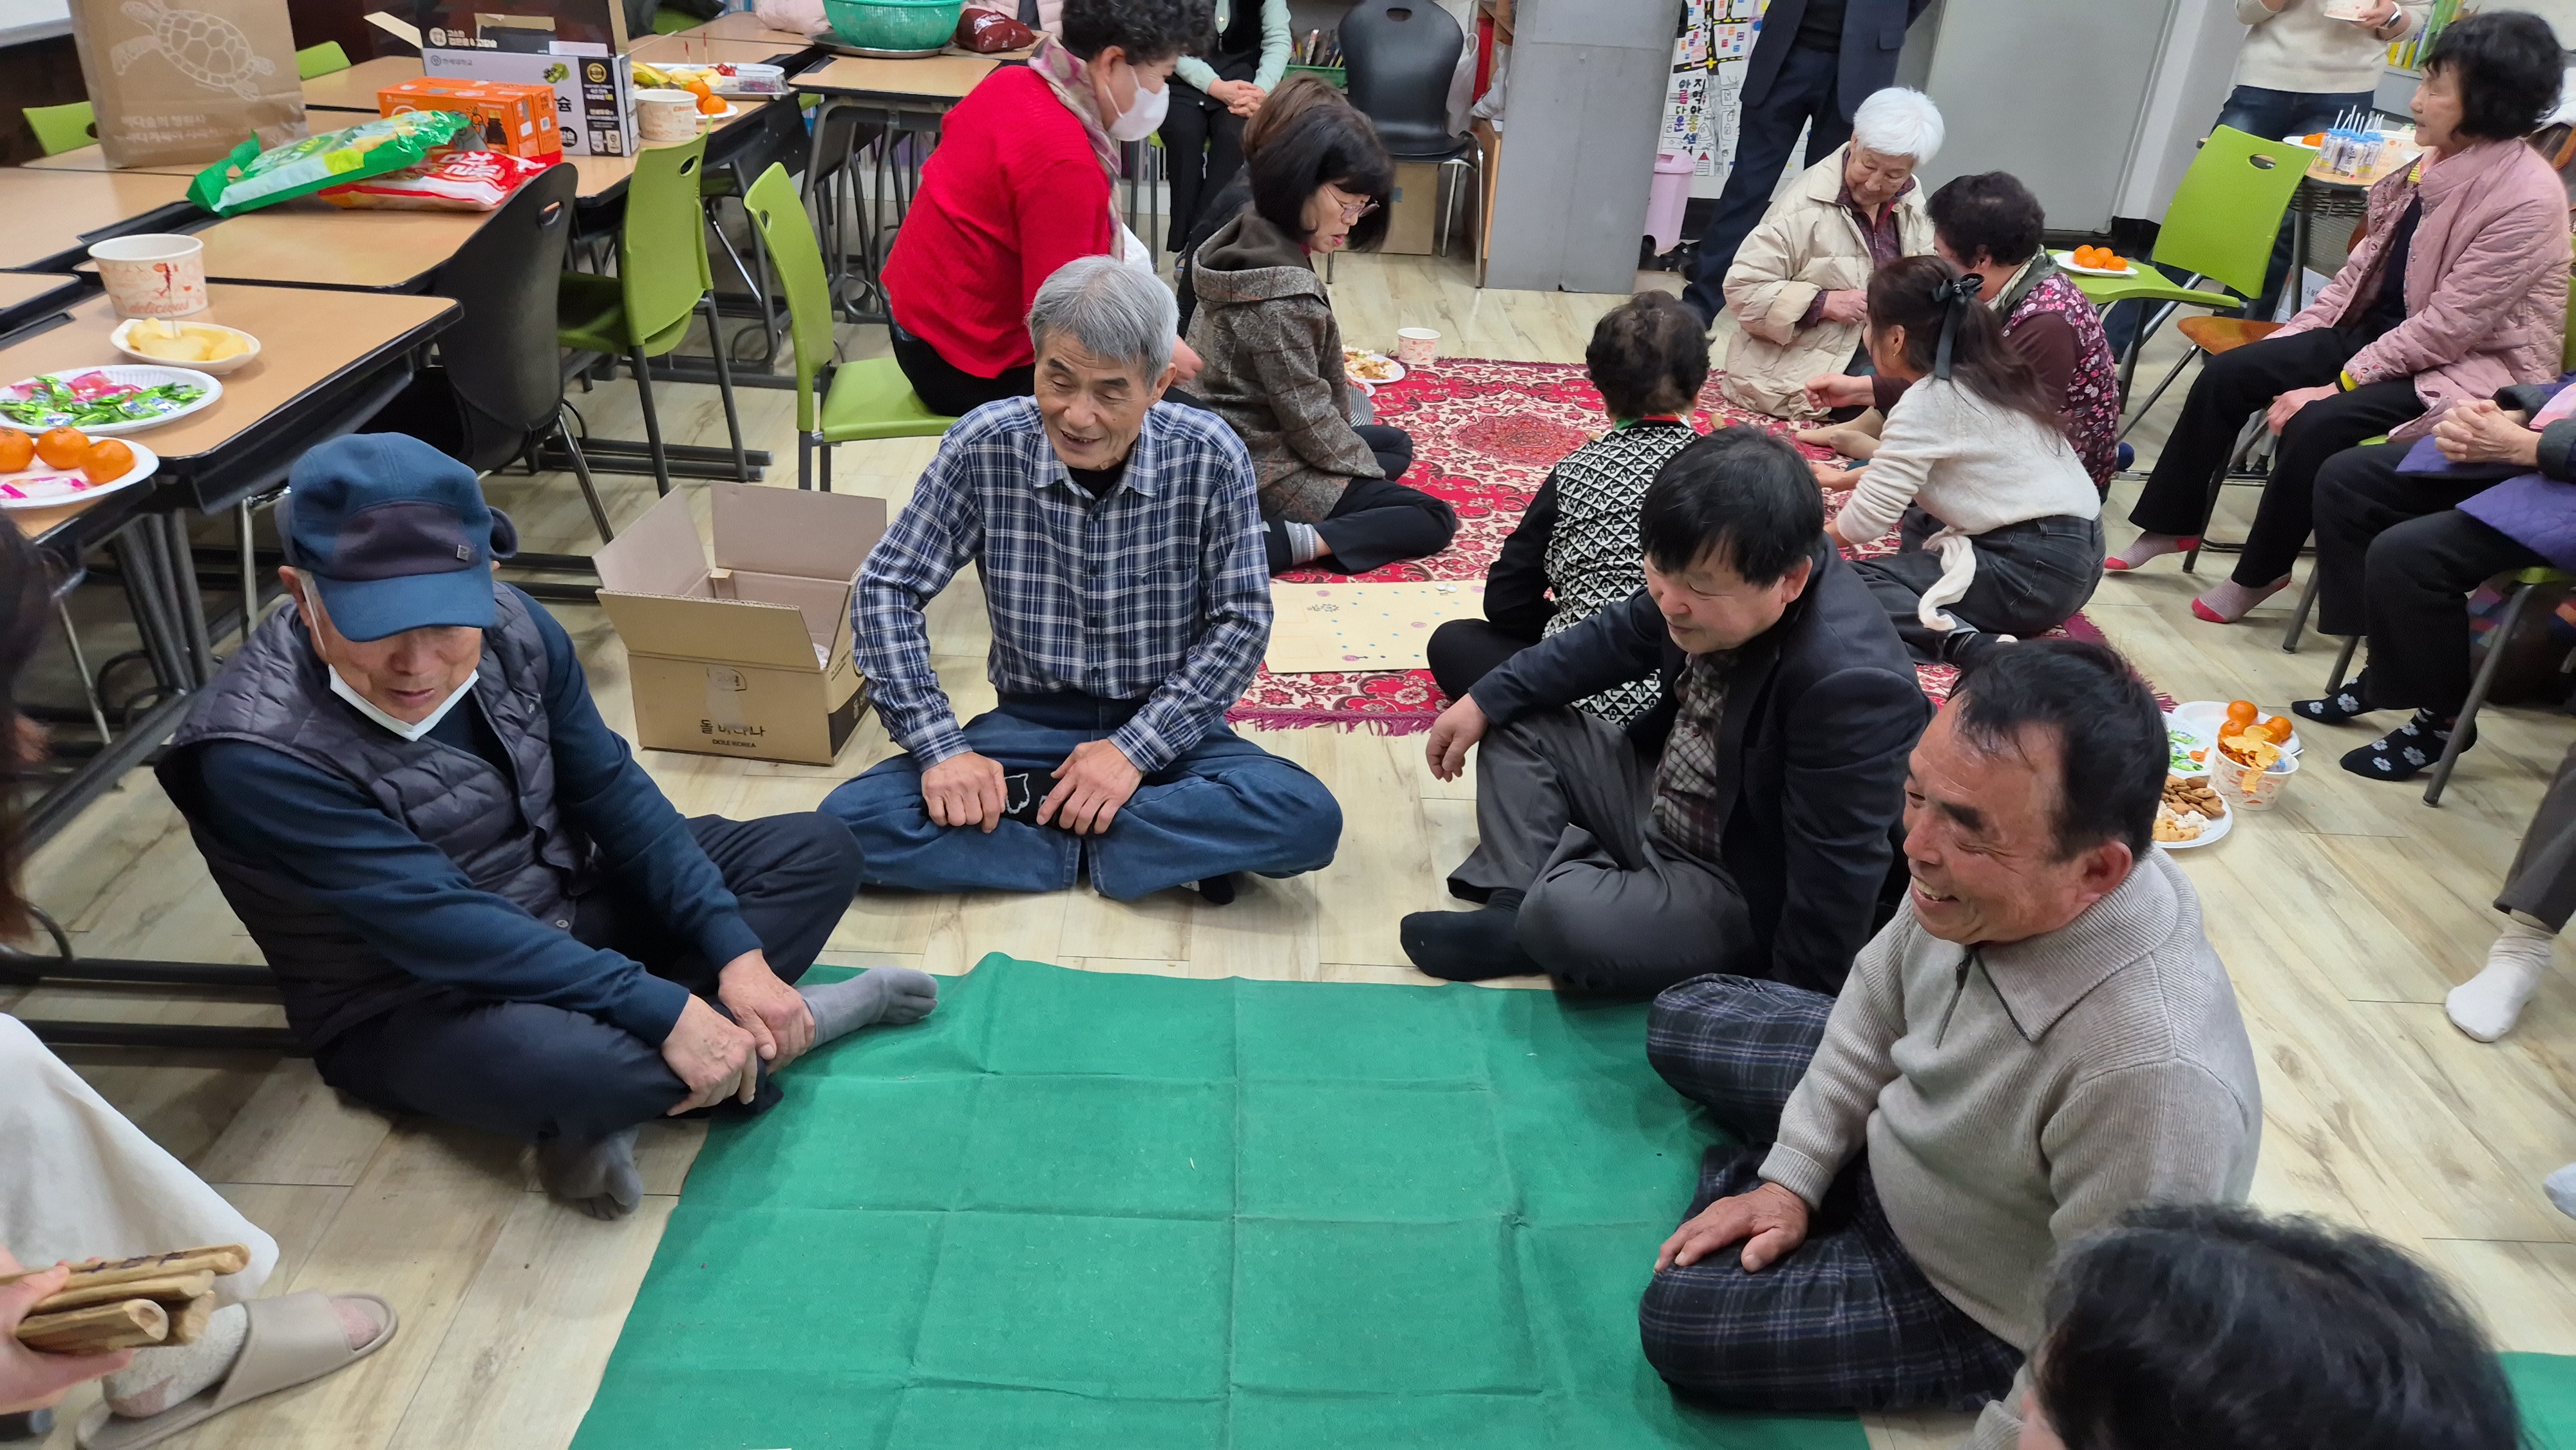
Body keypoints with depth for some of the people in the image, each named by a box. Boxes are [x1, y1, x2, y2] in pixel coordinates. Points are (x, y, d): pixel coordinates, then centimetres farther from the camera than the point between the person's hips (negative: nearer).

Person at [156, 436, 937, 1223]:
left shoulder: (512, 627, -11)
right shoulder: (257, 753, -27)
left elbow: (613, 793, -6)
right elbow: (444, 927, -30)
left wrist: (736, 952, -15)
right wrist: (661, 1012, -33)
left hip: (572, 907, 7)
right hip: (414, 1006, -7)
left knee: (815, 850, -1)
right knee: (549, 1060, -40)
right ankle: (783, 1028, -9)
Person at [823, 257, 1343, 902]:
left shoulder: (1208, 456, -14)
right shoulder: (985, 445, -13)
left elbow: (1240, 621, -8)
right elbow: (887, 590, -5)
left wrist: (1135, 749, -18)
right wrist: (941, 749, -14)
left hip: (1165, 729, -1)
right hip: (1030, 723, 1)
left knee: (1307, 819, -29)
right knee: (852, 821, -21)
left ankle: (1041, 821, -14)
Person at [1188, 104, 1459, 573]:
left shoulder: (1252, 236, 1)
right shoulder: (1281, 293, -28)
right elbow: (1308, 416, -21)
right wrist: (1364, 466, -4)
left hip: (1228, 445, 9)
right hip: (1260, 471, -9)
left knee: (1396, 444, 27)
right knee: (1435, 519, -2)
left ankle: (1276, 528, 5)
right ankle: (1275, 543, -16)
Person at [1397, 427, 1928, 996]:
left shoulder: (1849, 684, -37)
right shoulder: (1711, 572, -13)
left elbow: (1834, 881, -29)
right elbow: (1617, 638, 7)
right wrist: (1485, 700, 6)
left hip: (1743, 892, -8)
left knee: (1564, 917, -32)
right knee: (1515, 722, 8)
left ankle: (1532, 923, 3)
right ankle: (1517, 904, -3)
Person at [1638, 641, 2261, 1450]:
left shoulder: (2154, 1074, -45)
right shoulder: (1991, 868, -24)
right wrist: (1792, 1178, -2)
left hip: (1984, 1303, -6)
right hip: (1894, 1126, 6)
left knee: (1680, 1321, -9)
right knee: (1684, 1023, 12)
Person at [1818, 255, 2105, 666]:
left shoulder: (1927, 402, -15)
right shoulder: (1981, 376, 11)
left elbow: (1866, 521, -16)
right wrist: (1845, 478, 34)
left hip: (2037, 570, -10)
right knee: (1916, 516, 30)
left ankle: (1968, 644, -28)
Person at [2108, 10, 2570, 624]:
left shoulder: (2528, 199, -23)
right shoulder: (2436, 158, -1)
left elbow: (2446, 328, -23)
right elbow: (2367, 263, 8)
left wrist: (2337, 385, -22)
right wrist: (2292, 336, 1)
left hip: (2474, 365, -8)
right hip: (2381, 329, 8)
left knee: (2317, 424, -28)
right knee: (2227, 373, -4)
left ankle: (2260, 572, -6)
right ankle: (2170, 523, 7)